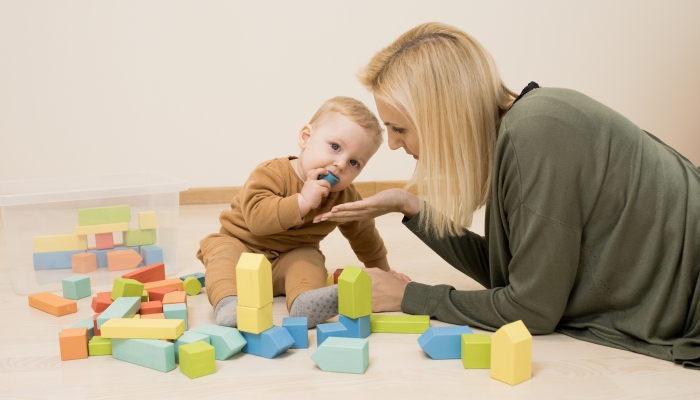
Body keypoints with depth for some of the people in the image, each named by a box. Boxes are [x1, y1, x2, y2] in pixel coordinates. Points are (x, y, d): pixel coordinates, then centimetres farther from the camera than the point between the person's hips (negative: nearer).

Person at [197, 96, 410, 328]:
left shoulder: (345, 198, -4)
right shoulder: (273, 173, -20)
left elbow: (363, 235, 15)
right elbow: (256, 217, -35)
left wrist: (381, 269, 22)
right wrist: (302, 201, -40)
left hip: (293, 256, 2)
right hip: (241, 243, -2)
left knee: (309, 260, -28)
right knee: (223, 252, -31)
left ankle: (305, 302, -50)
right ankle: (228, 303, -49)